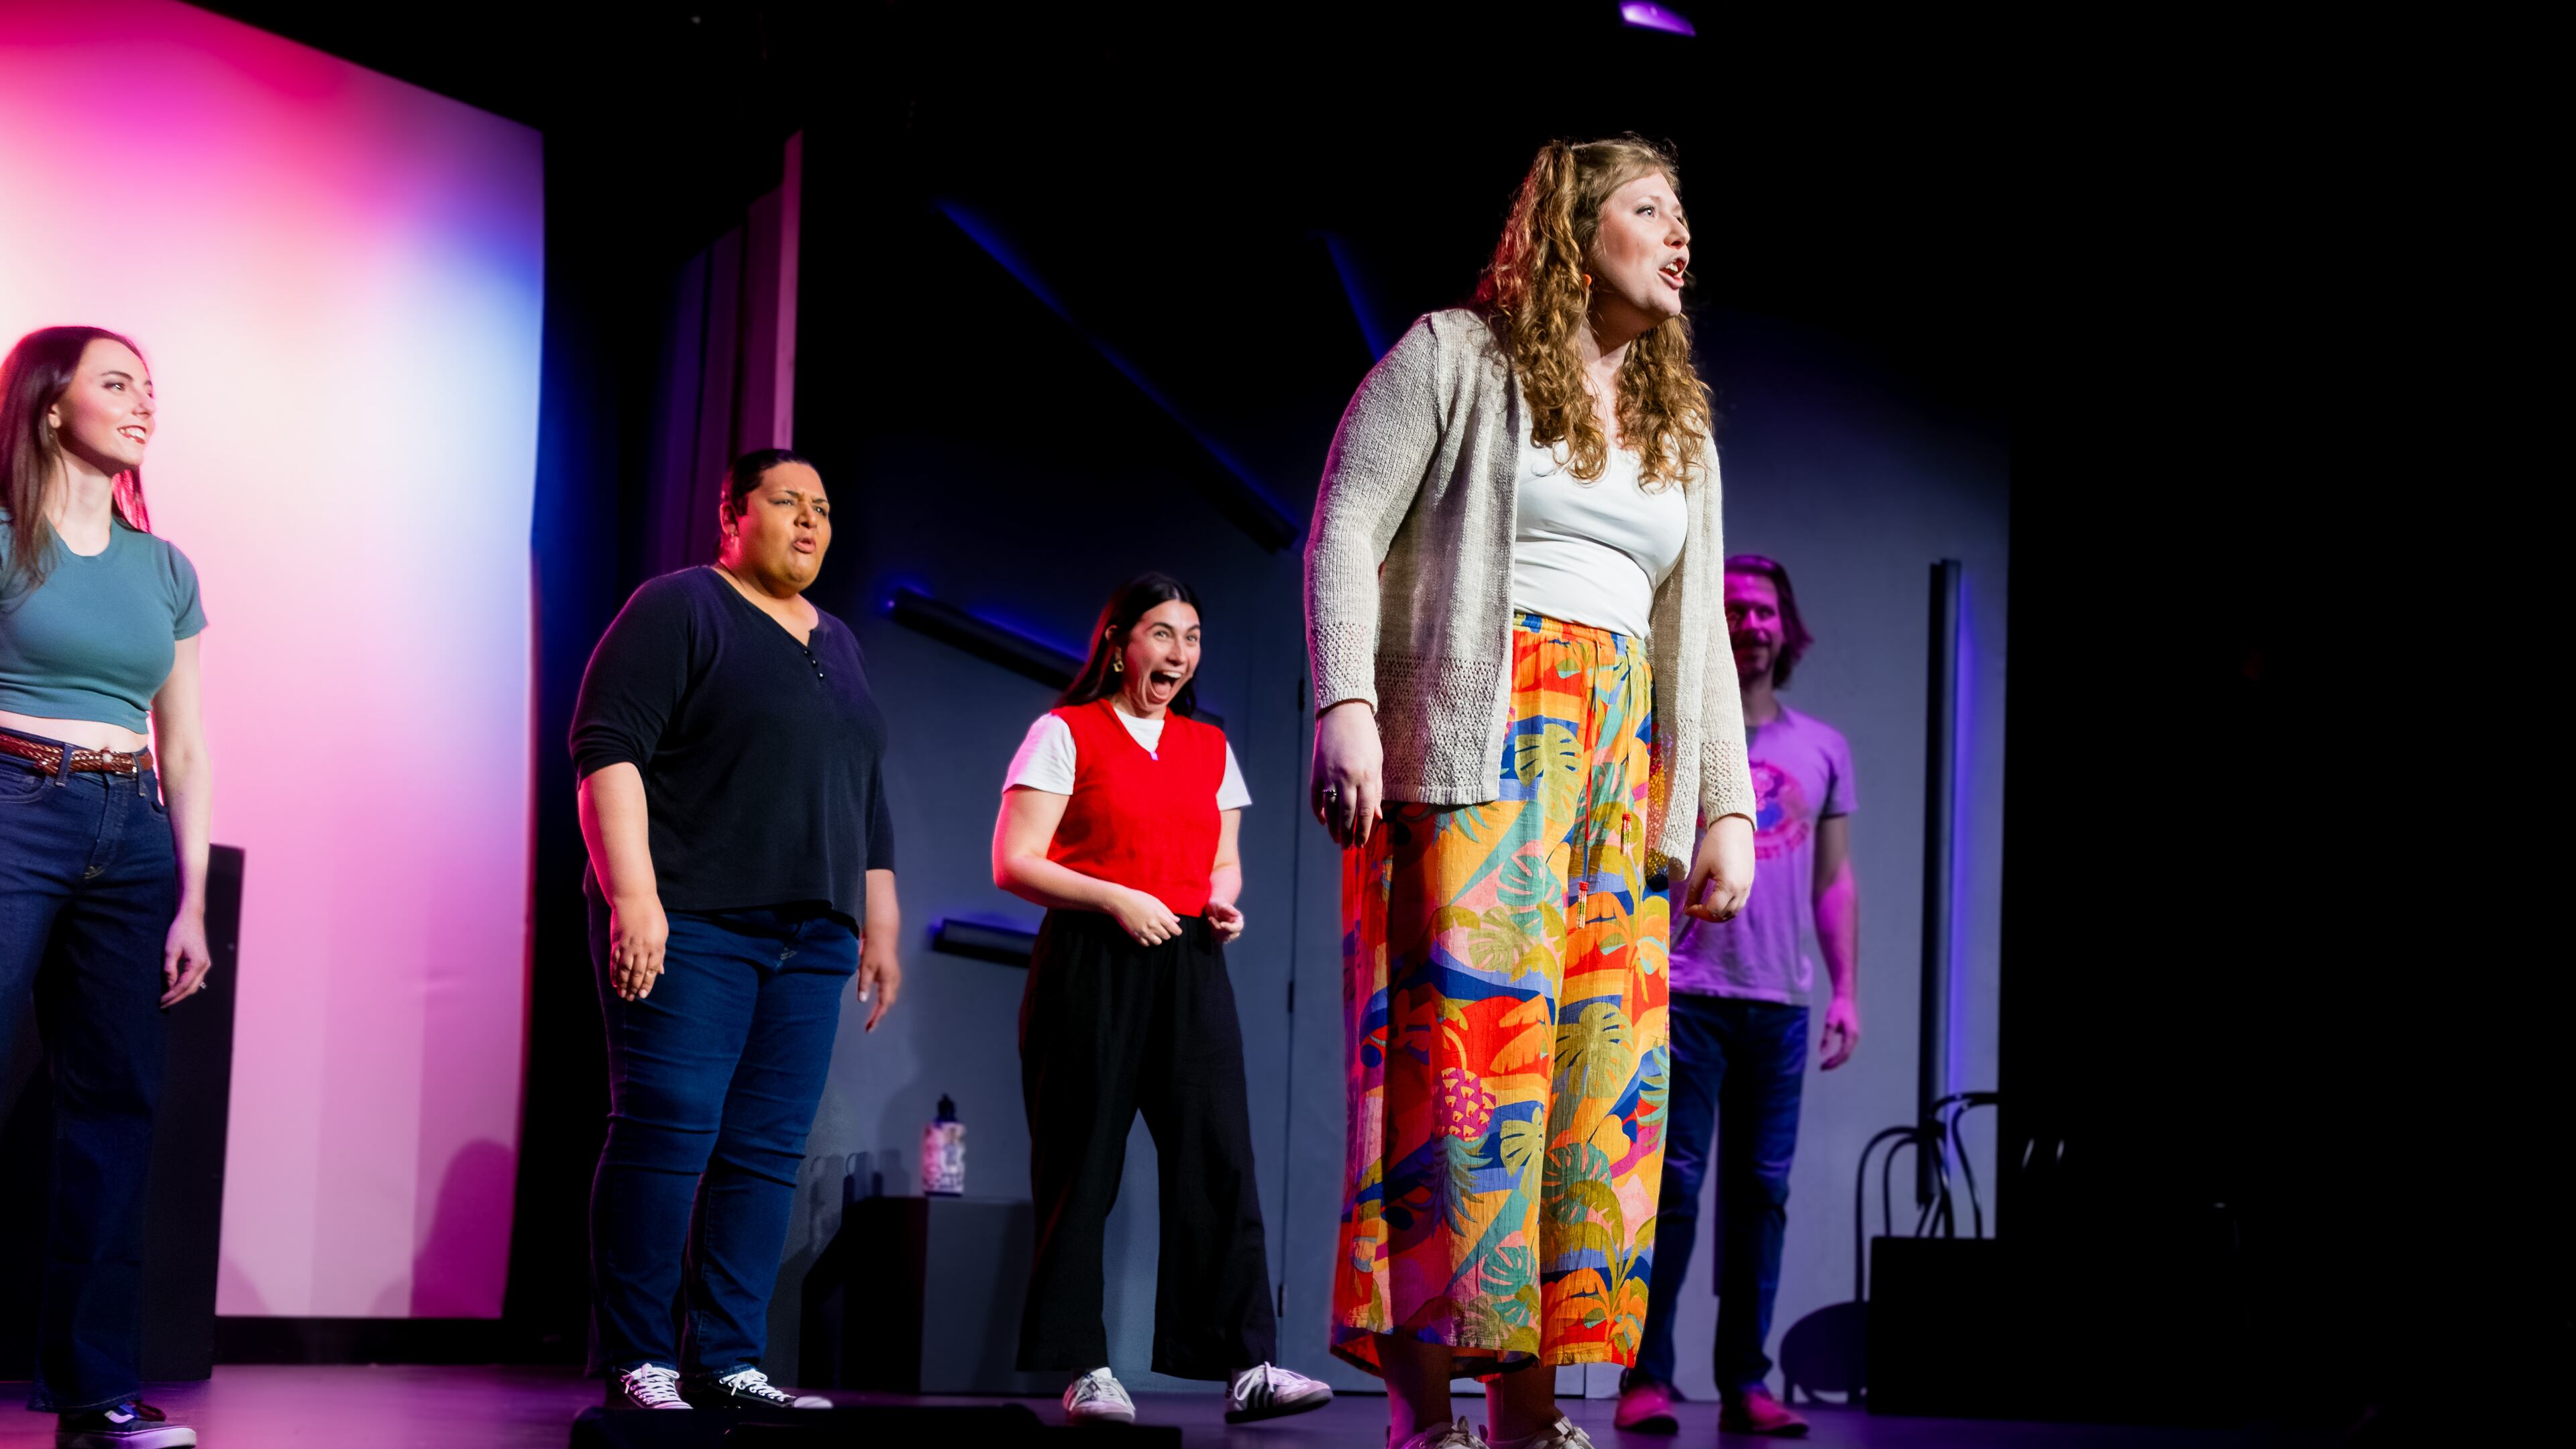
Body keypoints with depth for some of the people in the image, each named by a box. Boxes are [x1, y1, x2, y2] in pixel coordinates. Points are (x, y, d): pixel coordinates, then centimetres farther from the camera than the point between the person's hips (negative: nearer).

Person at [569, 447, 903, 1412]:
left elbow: (867, 804, 26)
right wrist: (633, 898, -19)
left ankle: (727, 1364, 5)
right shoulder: (678, 609, -1)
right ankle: (637, 1365, -5)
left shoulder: (837, 645, 22)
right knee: (667, 1137, -10)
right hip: (688, 929, -7)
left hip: (809, 941, 7)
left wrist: (879, 927, 20)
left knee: (768, 1152, 2)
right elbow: (607, 750, -10)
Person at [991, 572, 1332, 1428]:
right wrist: (1115, 899, -15)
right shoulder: (1064, 734, 3)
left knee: (1219, 1154, -7)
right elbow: (1014, 864, -3)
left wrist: (1225, 903, 0)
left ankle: (1247, 1367, -11)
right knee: (1082, 1168, -2)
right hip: (1090, 966, -4)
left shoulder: (1209, 747, 18)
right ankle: (1085, 1371, 4)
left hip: (1189, 968, 4)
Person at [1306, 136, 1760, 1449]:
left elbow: (1699, 635, 21)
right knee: (1468, 1032, -16)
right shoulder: (1455, 357, 5)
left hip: (1621, 764, 6)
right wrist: (1345, 704, -17)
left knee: (1602, 1067, -3)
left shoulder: (1681, 430, 23)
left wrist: (1726, 807, 10)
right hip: (1472, 740, -6)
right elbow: (1346, 530, -3)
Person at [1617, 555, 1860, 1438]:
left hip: (1779, 1003, 3)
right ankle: (1646, 1378, -2)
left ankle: (1745, 1383, 9)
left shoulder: (1822, 749, 15)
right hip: (1684, 995, -3)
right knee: (1671, 1185, -7)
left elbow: (1834, 880, 16)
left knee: (1760, 1193, 4)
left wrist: (1846, 989, 7)